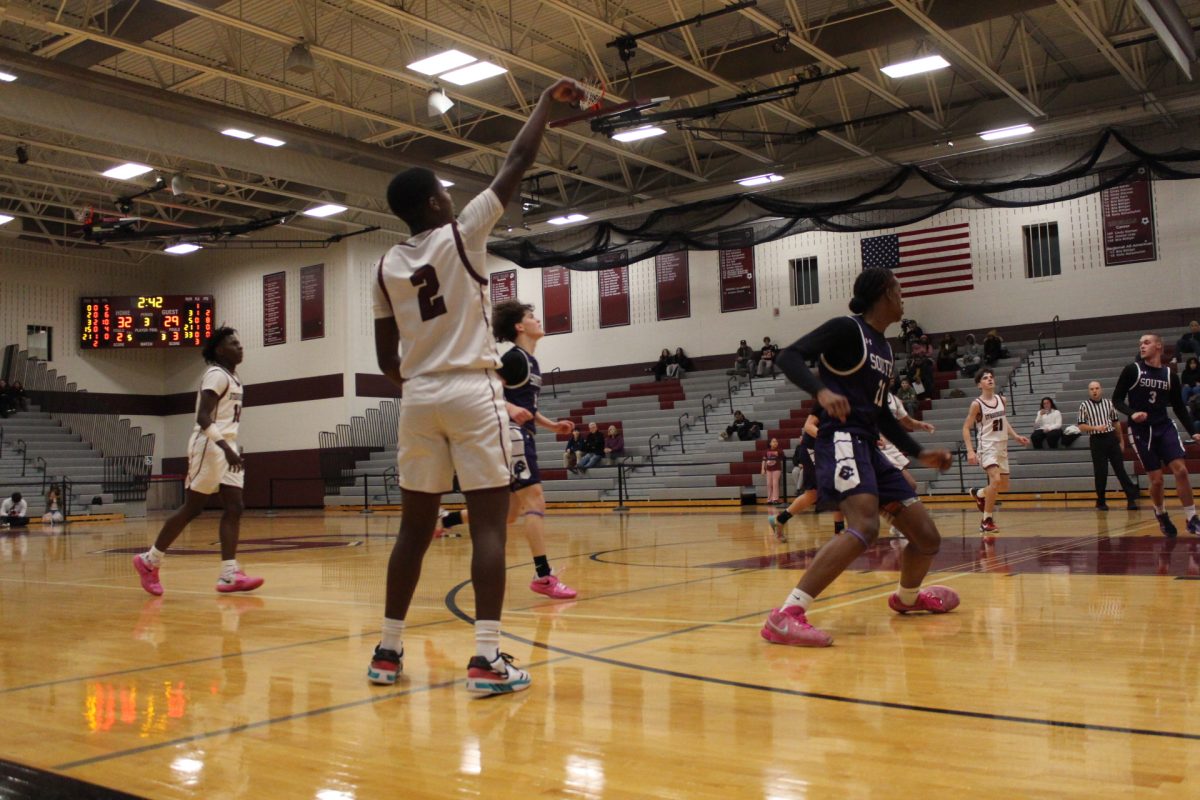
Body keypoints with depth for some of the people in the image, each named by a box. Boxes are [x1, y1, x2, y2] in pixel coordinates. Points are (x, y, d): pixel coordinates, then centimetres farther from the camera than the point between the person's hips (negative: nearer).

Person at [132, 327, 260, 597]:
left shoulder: (233, 377, 16)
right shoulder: (216, 375, -12)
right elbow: (203, 417, -22)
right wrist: (225, 447, -31)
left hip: (227, 447, 9)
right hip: (209, 446, -9)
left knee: (234, 509, -2)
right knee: (192, 509, -2)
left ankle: (229, 575, -7)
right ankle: (149, 560, 12)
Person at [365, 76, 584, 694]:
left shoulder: (387, 267, 10)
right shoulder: (462, 233, -3)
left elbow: (387, 360, 11)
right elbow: (516, 164, 1)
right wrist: (547, 101, 13)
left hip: (419, 399, 5)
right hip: (472, 392, -5)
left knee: (415, 527, 12)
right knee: (488, 523, -4)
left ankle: (387, 650, 17)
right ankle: (487, 659, -8)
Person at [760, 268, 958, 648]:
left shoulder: (885, 349, 22)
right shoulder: (847, 328, -4)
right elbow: (789, 356, -14)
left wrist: (920, 453, 28)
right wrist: (821, 390, -31)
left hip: (868, 446, 9)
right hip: (841, 438, -9)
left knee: (927, 538, 9)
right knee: (864, 526, -32)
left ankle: (907, 597, 40)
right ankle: (785, 616, -34)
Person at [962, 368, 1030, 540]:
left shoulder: (1001, 400, 7)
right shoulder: (977, 404, -11)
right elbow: (966, 428, -9)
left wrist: (1016, 436, 9)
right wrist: (970, 451, -19)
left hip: (1002, 447, 7)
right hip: (988, 446, -7)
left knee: (1004, 486, 12)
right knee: (996, 480, -25)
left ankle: (978, 494, 41)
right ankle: (986, 520, -14)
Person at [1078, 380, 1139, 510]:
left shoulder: (1109, 403, 8)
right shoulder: (1084, 406, 0)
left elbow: (1116, 422, 14)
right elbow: (1081, 426, -1)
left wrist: (1121, 439, 15)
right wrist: (1095, 428, -17)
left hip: (1111, 438, 2)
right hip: (1096, 441, -2)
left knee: (1120, 469, -1)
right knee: (1100, 472, 2)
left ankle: (1131, 498, -1)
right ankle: (1101, 501, 14)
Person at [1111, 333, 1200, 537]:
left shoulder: (1170, 375, 5)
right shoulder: (1132, 370, -3)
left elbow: (1179, 407, 11)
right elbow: (1116, 400, -2)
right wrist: (1131, 413, -21)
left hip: (1164, 427, 2)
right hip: (1141, 431, -2)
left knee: (1181, 470, -12)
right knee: (1156, 479, -2)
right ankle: (1161, 515, 25)